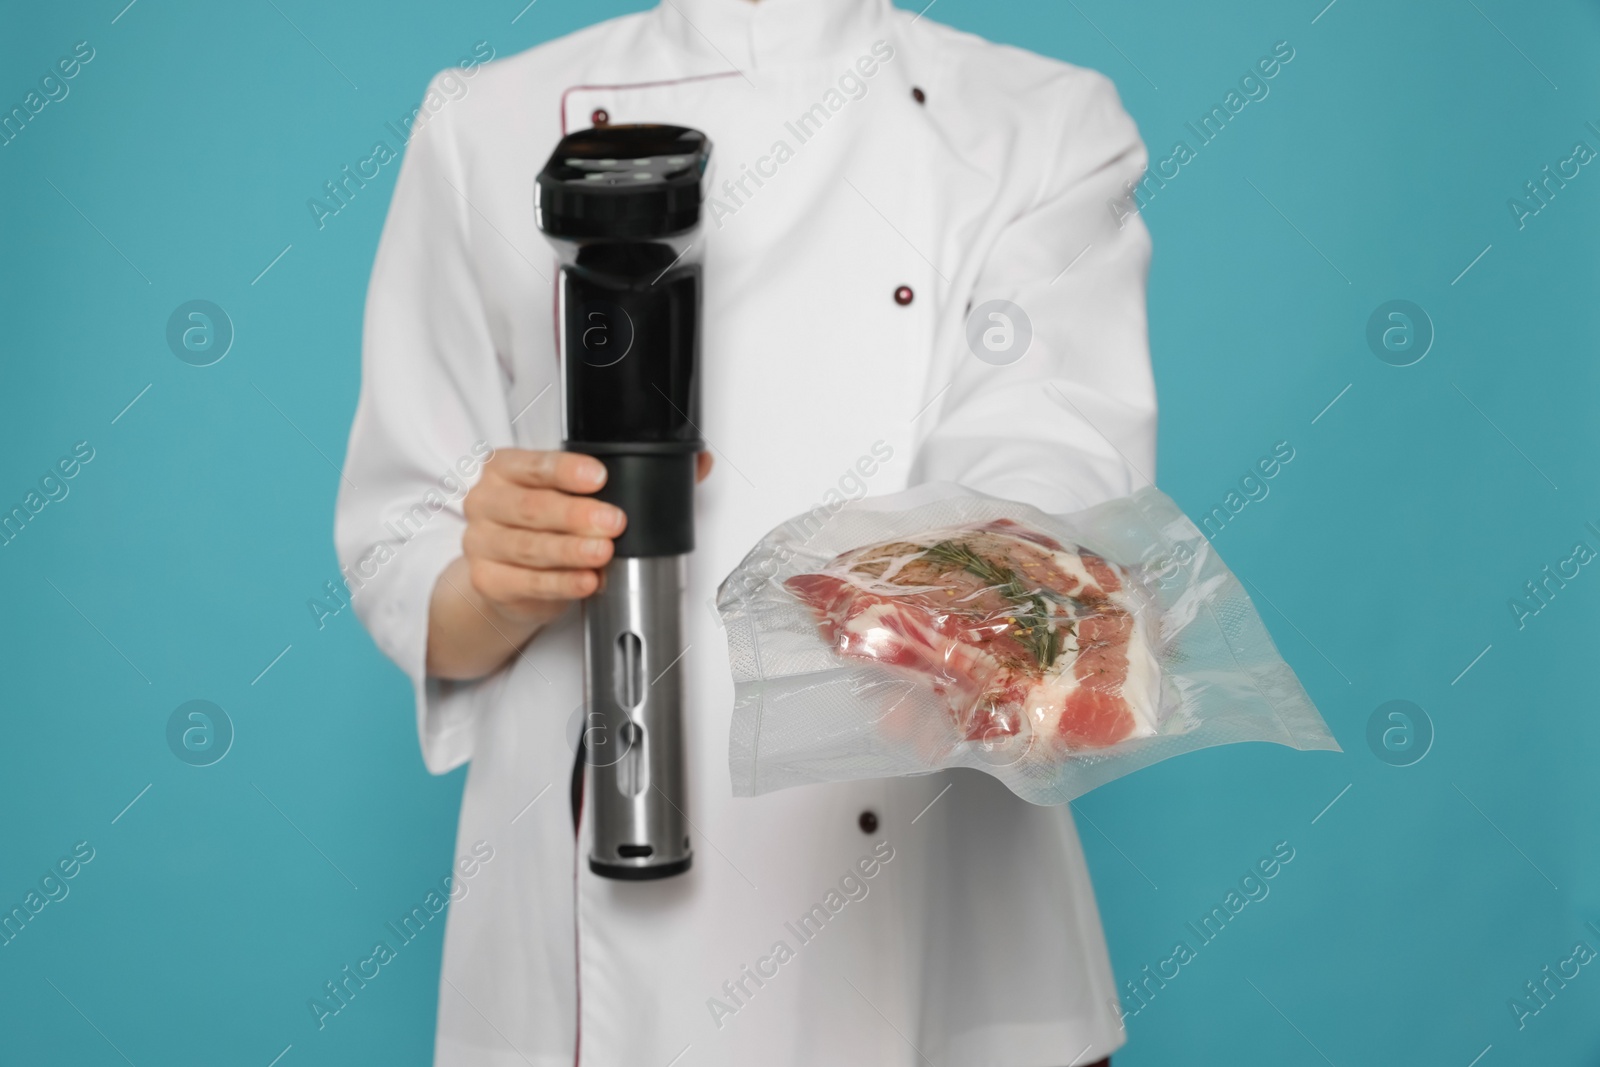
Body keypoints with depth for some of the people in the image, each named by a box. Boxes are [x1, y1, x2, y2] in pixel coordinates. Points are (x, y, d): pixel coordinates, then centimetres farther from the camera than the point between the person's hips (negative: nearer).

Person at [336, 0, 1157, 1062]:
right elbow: (401, 566, 2)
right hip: (598, 925, 1)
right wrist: (502, 588, -21)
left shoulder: (1051, 126, -1)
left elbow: (1046, 463, -18)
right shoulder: (487, 127, 2)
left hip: (938, 913, 0)